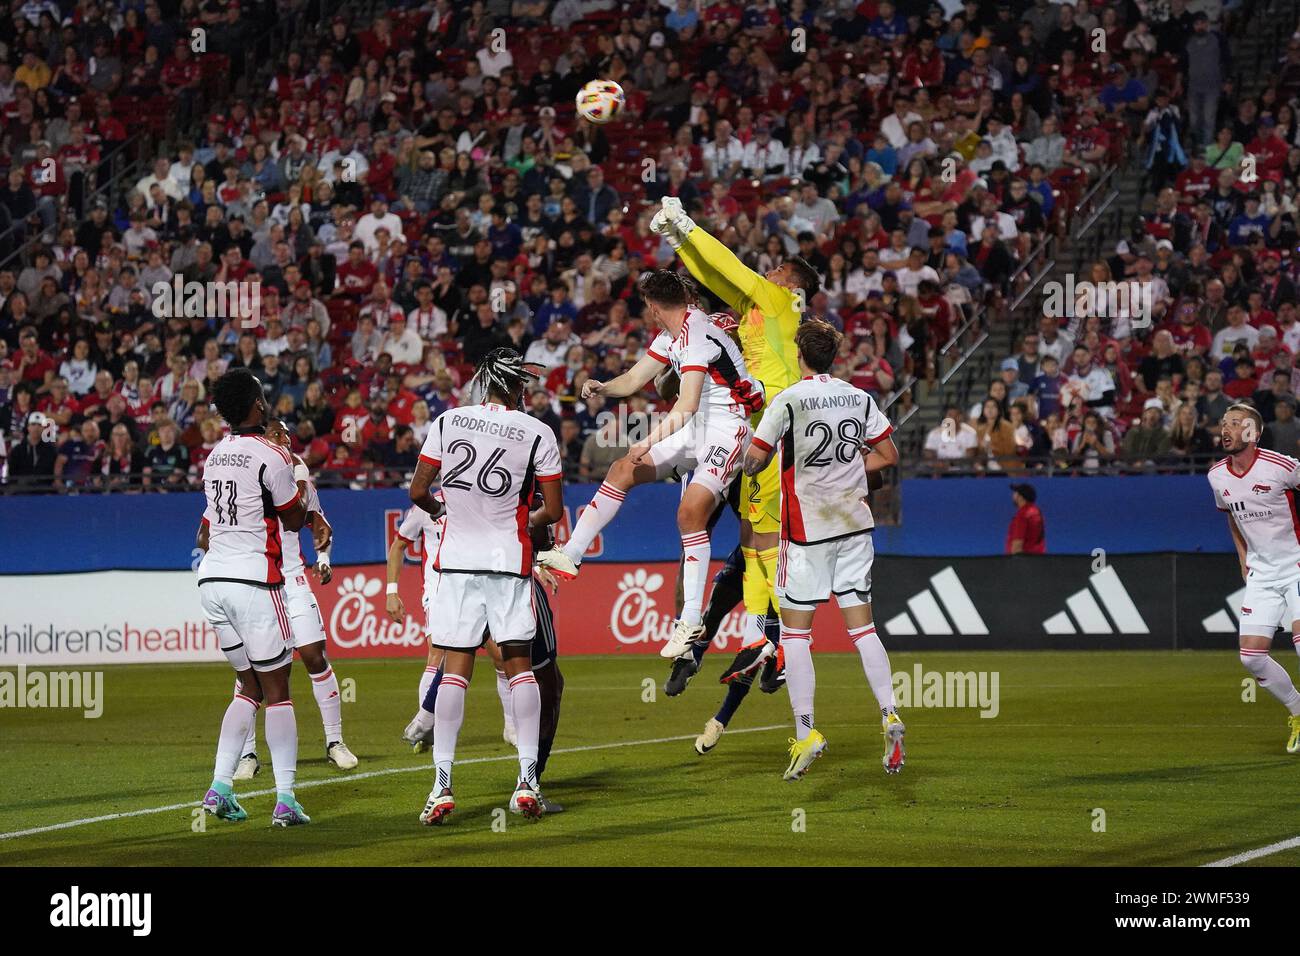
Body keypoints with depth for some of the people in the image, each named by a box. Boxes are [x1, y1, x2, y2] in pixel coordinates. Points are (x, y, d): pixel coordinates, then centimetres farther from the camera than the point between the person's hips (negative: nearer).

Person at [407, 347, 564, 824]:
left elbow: (418, 491, 5)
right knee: (519, 665, 7)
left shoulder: (447, 422, 1)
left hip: (457, 560, 1)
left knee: (455, 670, 2)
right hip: (510, 561, -1)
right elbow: (553, 510, -1)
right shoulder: (537, 433, -3)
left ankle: (442, 785, -4)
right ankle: (527, 781, 2)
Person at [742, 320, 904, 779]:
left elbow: (754, 458, -12)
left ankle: (805, 732, -4)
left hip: (808, 529, -4)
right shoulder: (859, 398, 4)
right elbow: (888, 454, 11)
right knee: (861, 626, 7)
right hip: (855, 523, 4)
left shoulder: (789, 400, -11)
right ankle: (889, 714, -9)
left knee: (794, 631, 2)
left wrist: (752, 466, 10)